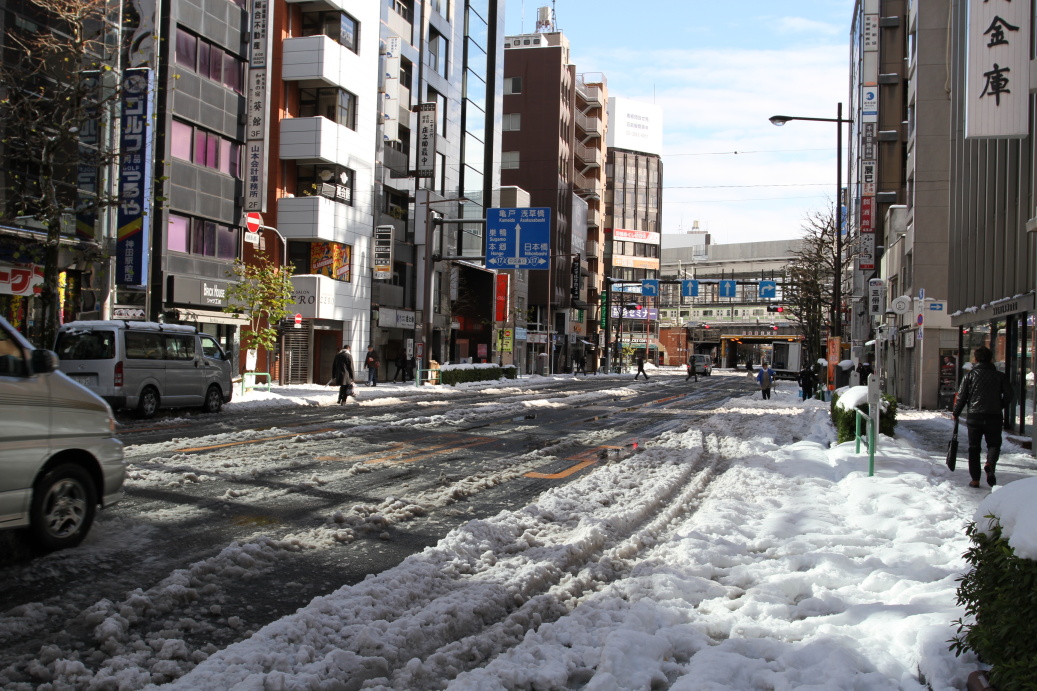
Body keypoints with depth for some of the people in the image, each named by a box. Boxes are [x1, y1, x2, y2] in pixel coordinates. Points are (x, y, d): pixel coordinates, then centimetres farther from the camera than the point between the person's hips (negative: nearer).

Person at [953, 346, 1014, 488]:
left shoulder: (969, 376, 1)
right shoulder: (1000, 376, 3)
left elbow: (961, 397, -1)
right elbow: (1008, 396, 2)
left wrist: (956, 414, 10)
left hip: (974, 416, 0)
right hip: (994, 417, 0)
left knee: (974, 447, 9)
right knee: (994, 444, 13)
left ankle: (975, 480, 7)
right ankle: (990, 463, -19)